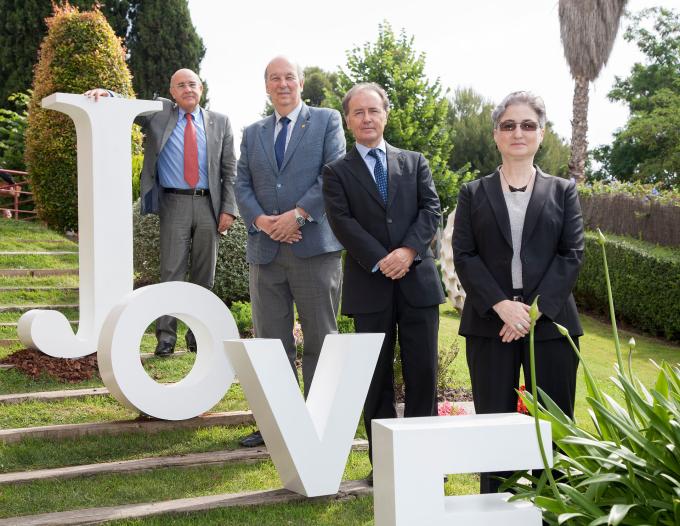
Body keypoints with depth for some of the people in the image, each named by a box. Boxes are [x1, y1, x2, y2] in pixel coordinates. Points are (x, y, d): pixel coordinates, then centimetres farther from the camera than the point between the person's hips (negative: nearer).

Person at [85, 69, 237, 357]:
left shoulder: (220, 122, 10)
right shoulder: (159, 113, 9)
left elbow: (229, 169, 8)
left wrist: (228, 208, -1)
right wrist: (106, 94, -23)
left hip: (209, 204, 2)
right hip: (175, 203, -1)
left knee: (204, 274, 6)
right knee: (171, 270, -4)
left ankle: (199, 334, 15)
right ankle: (166, 335, 1)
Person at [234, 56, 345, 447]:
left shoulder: (327, 121, 6)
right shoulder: (253, 133, 18)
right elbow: (243, 185, 11)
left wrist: (298, 214, -14)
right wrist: (260, 220, -8)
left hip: (315, 246, -4)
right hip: (266, 249, 4)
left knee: (320, 339, 1)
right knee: (271, 340, 6)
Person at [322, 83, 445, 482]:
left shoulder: (415, 163, 15)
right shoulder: (337, 172, 8)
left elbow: (431, 209, 3)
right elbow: (343, 223, -4)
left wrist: (409, 250, -13)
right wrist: (380, 262, -15)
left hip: (418, 280, 2)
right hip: (369, 286, -1)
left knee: (423, 373, 3)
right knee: (377, 378, 4)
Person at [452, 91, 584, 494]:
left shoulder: (563, 192, 11)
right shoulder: (473, 194, 11)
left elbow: (572, 254, 1)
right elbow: (464, 256, 1)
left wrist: (535, 308, -12)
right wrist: (502, 305, -13)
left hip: (550, 322, 0)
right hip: (490, 324, 0)